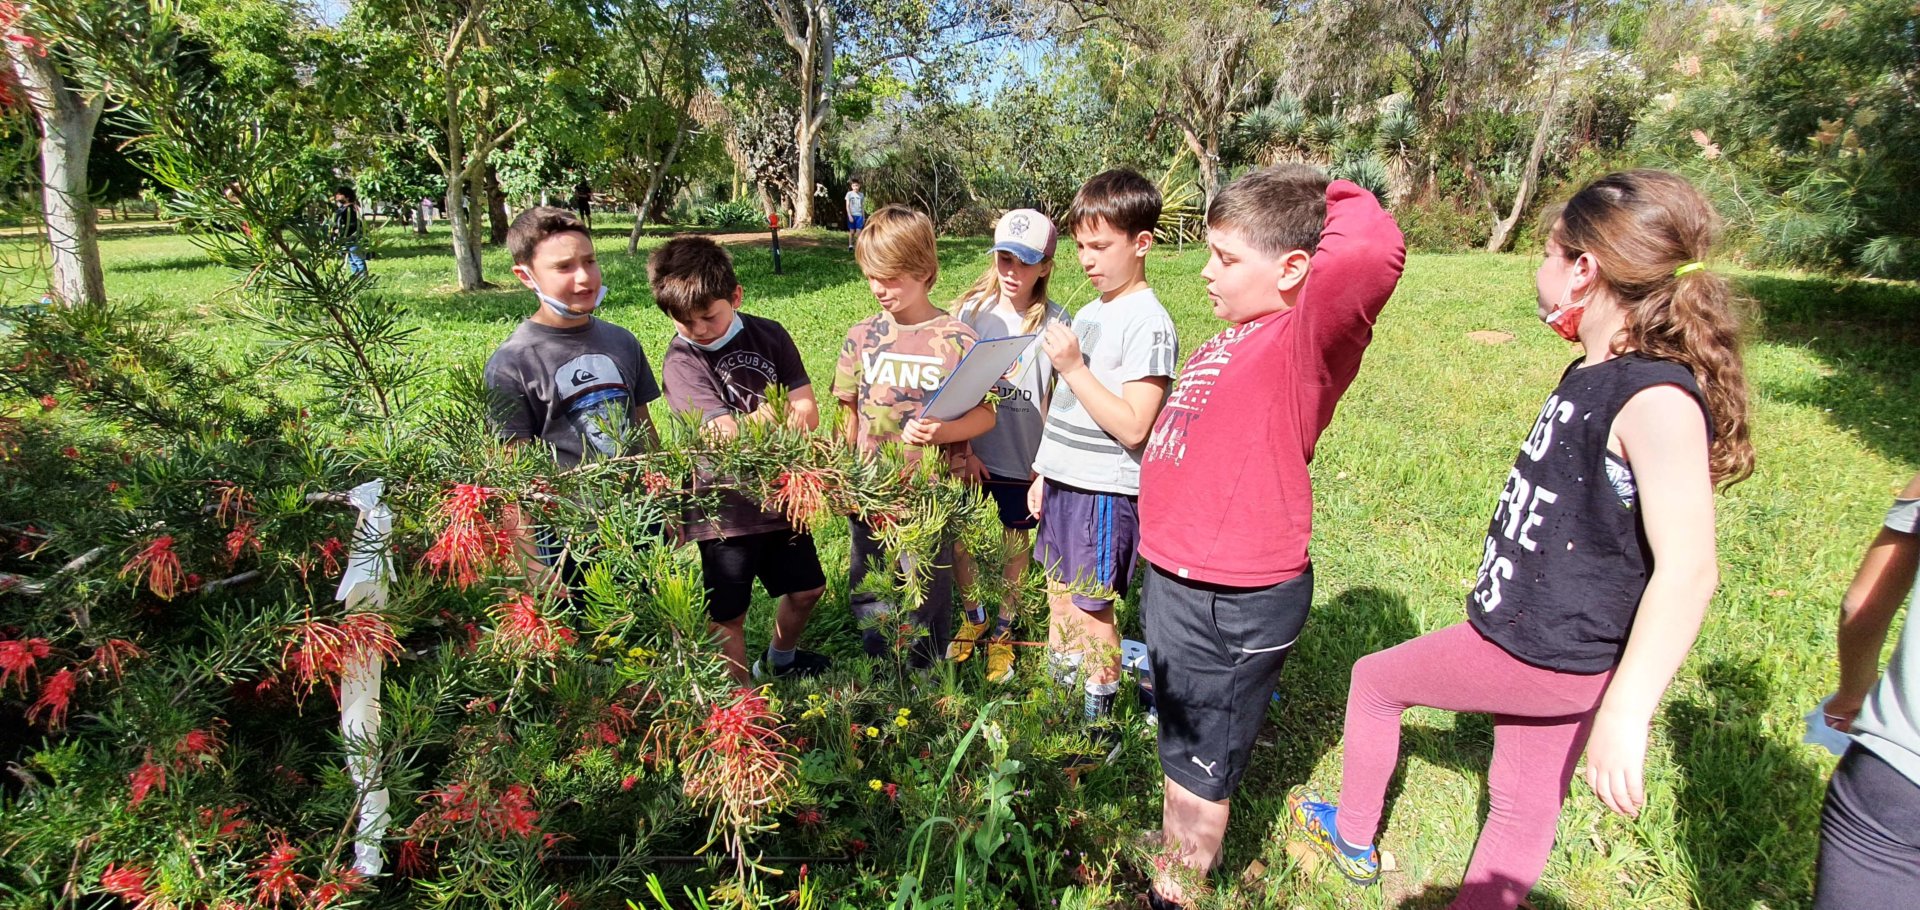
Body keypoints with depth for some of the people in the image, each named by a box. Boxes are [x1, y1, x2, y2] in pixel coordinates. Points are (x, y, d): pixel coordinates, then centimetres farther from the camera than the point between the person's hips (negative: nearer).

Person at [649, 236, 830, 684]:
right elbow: (728, 435, -23)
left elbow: (809, 414, -6)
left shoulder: (768, 335, -1)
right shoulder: (681, 360, -14)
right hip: (726, 509, -5)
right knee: (729, 615, 9)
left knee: (806, 589, 21)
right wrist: (786, 416, -26)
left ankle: (780, 659, 49)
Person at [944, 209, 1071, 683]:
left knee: (1015, 546, 14)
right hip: (971, 453, 2)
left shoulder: (1055, 322, -10)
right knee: (960, 541, 13)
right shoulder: (970, 311, -4)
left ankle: (1002, 631, 38)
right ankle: (973, 618, 40)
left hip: (1023, 460, -2)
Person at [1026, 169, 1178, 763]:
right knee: (1059, 601, 17)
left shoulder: (1148, 323, -17)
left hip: (1105, 492, -8)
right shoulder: (1090, 313, 11)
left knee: (1090, 611, 3)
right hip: (1064, 481, 9)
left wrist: (1073, 368, -24)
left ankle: (1100, 732, 22)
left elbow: (1132, 426, -24)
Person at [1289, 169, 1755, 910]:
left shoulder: (1658, 400, -25)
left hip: (1547, 655, -8)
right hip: (1541, 639, 8)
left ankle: (1352, 837, 37)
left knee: (1372, 681, 13)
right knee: (1524, 807, 19)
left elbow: (1688, 569, -30)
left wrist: (1624, 717, -32)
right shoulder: (1593, 373, 2)